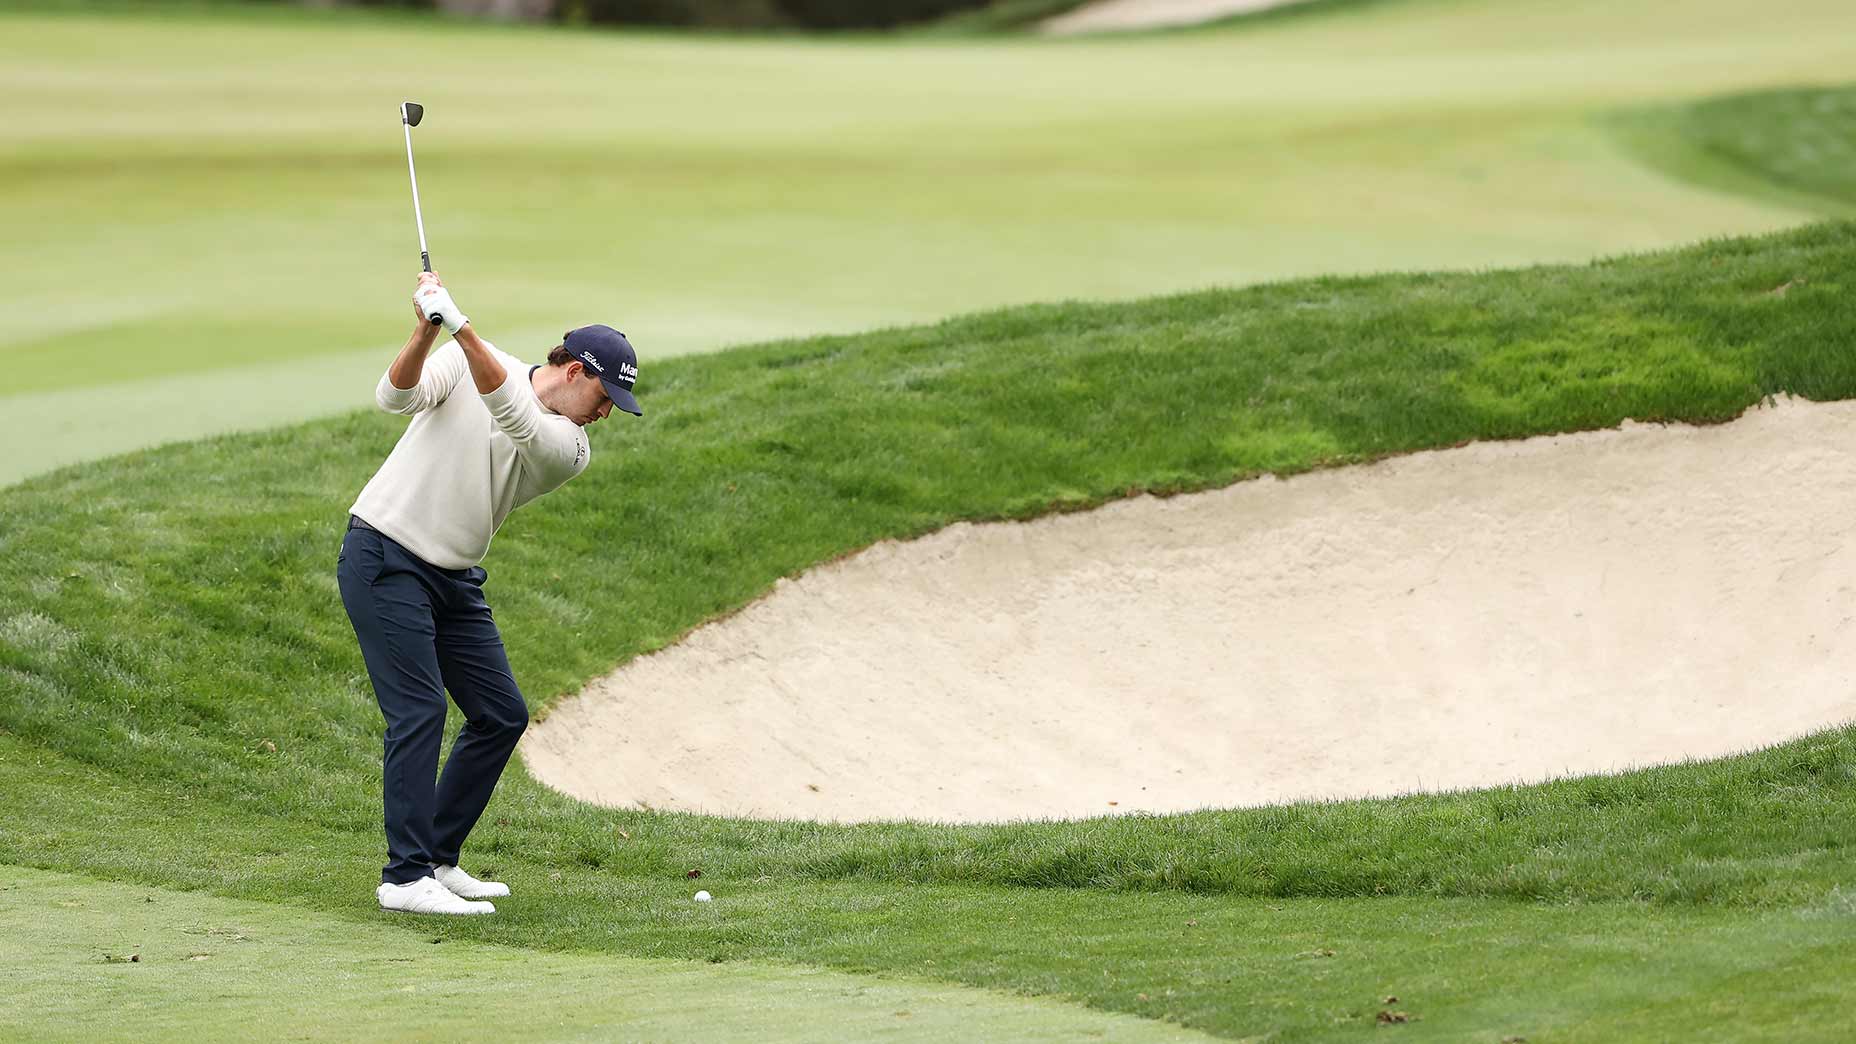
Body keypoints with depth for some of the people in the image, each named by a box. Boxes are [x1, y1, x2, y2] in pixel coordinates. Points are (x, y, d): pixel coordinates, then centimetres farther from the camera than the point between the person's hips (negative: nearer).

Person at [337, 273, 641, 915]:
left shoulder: (570, 449, -2)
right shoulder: (466, 359, -6)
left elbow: (514, 416, -23)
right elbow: (395, 397, -20)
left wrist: (461, 325, -36)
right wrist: (426, 334, -38)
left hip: (454, 579, 6)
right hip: (383, 557, -6)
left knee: (502, 716, 6)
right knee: (419, 712, -14)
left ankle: (437, 859, 16)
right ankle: (405, 878, -13)